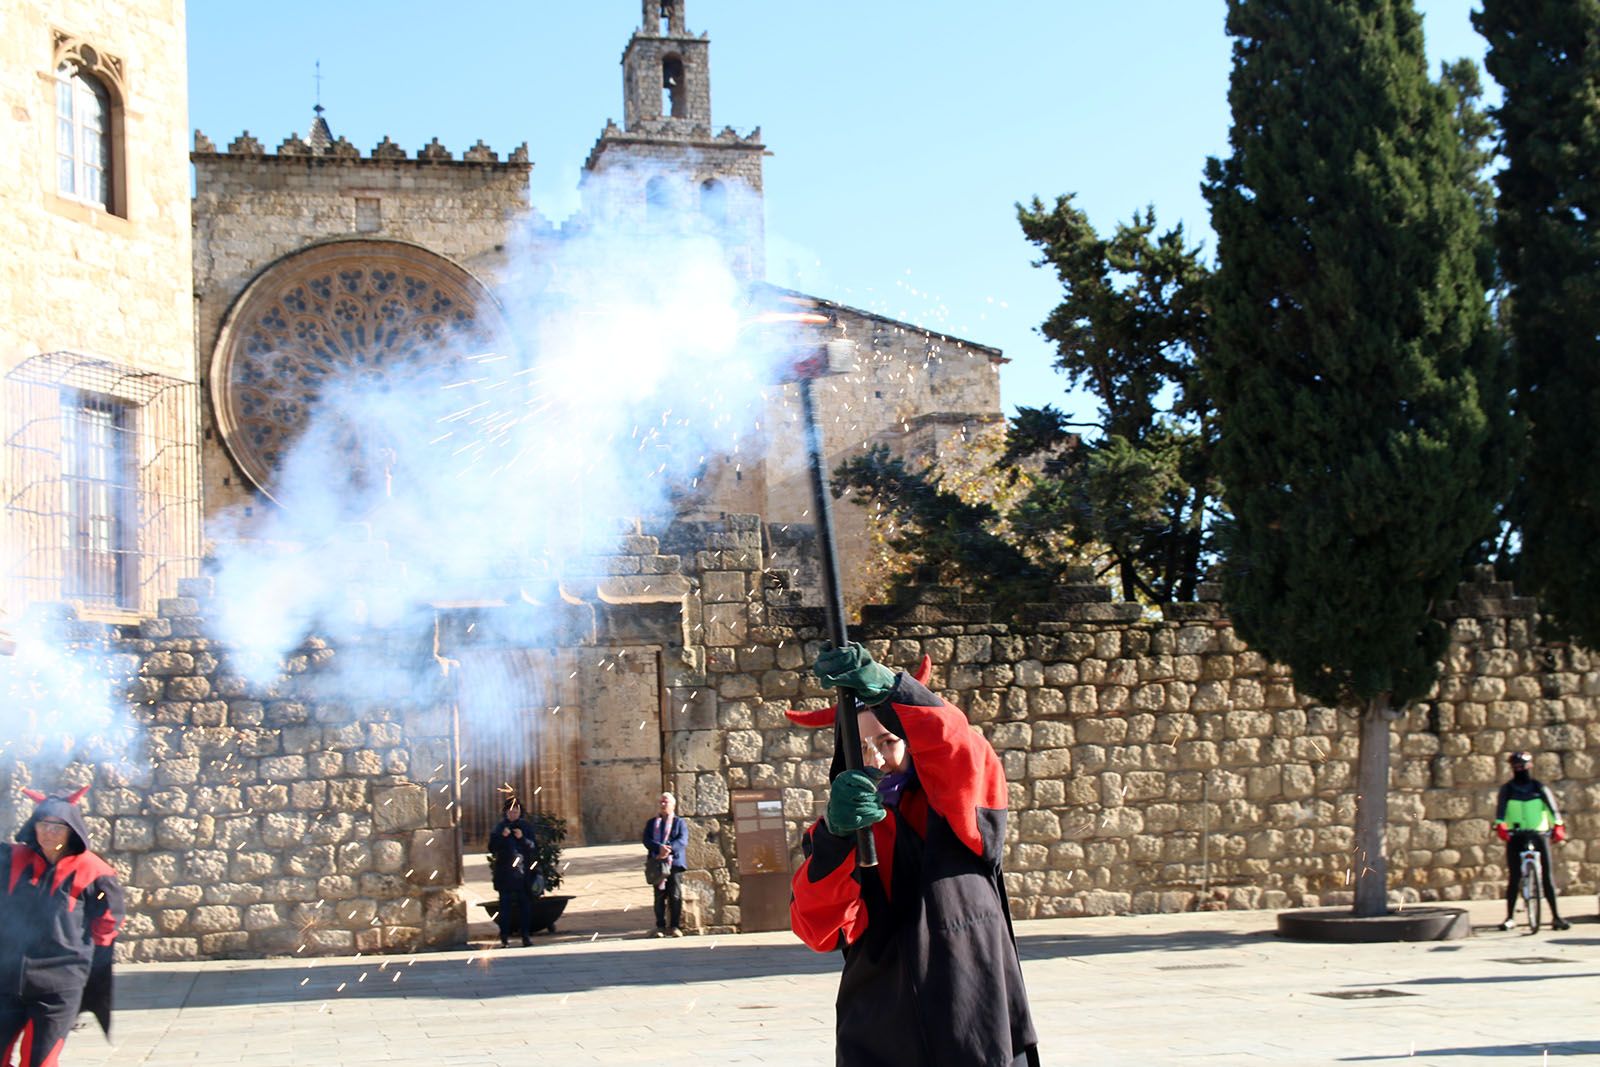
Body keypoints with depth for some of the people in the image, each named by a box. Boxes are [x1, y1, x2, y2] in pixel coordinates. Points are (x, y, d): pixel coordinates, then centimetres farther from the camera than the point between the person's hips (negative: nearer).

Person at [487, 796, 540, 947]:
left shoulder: (526, 826, 8)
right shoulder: (500, 827, 7)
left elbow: (535, 847, 1)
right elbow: (492, 848, 2)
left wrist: (522, 838, -14)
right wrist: (502, 836, -13)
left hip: (524, 872, 1)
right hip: (505, 872, -1)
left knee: (525, 904, 0)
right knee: (505, 904, -5)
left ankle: (526, 934, 4)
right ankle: (505, 936, -3)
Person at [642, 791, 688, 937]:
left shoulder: (680, 823, 9)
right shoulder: (651, 823, 15)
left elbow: (682, 840, -7)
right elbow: (647, 840, 0)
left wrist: (669, 849, -24)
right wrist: (659, 848, -19)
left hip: (675, 863, -2)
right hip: (657, 864, 2)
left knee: (676, 896, -4)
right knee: (660, 896, 3)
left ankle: (676, 926, 1)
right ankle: (660, 926, 8)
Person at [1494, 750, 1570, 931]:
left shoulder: (1540, 787, 7)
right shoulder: (1507, 789, 7)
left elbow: (1551, 806, -8)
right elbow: (1501, 808, -10)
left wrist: (1558, 825, -26)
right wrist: (1500, 825, -30)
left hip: (1539, 834, 0)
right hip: (1515, 836, 0)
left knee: (1547, 875, -4)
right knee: (1515, 877, -2)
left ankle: (1556, 916, -1)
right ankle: (1510, 916, 4)